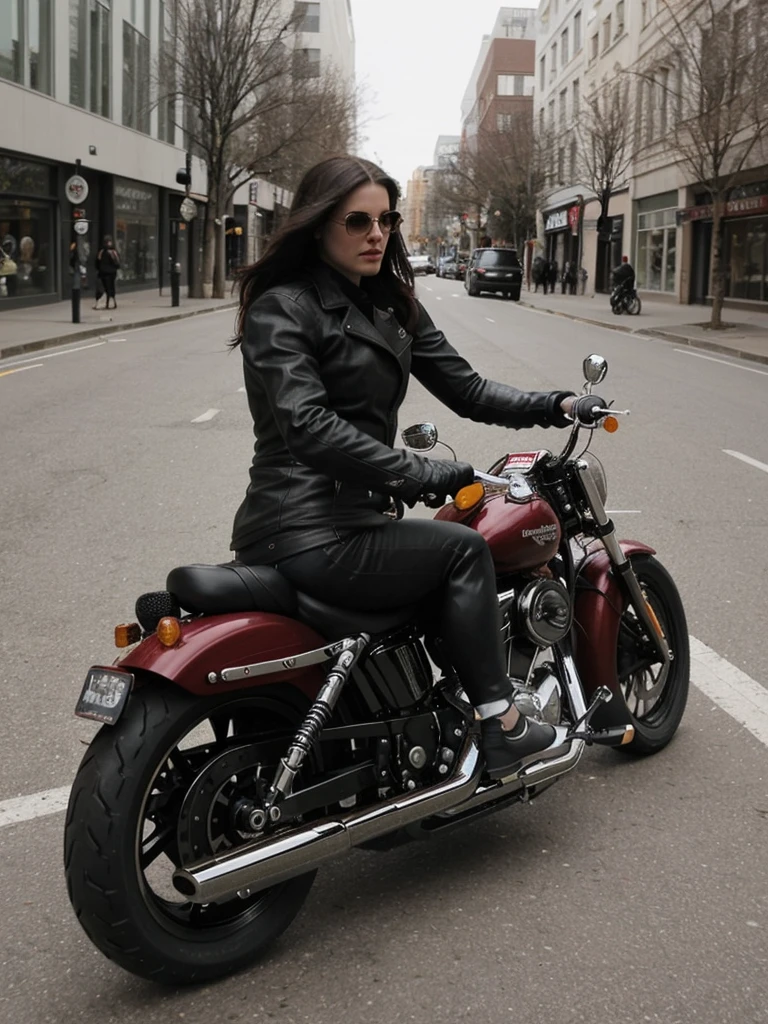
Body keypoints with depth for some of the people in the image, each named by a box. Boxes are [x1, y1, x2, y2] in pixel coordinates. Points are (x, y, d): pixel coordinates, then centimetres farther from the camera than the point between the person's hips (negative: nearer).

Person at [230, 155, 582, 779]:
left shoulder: (391, 306, 15)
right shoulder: (281, 308, -11)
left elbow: (463, 387, 11)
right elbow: (308, 426, -24)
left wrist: (552, 407, -2)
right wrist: (418, 474, -26)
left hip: (354, 513, 9)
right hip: (308, 535, -9)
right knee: (464, 550, -8)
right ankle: (501, 728, -1)